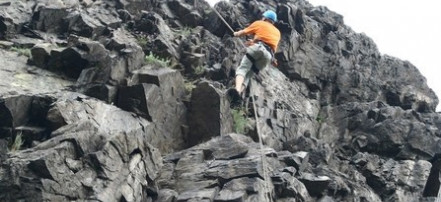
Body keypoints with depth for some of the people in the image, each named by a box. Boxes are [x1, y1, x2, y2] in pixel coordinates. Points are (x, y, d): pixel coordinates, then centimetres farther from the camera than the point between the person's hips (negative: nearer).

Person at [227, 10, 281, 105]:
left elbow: (243, 32, 27)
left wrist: (236, 34, 49)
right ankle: (239, 93, -25)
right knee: (249, 75, 3)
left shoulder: (259, 23, 21)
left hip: (258, 48, -4)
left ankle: (237, 89, -45)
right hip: (269, 56, 4)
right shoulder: (277, 32, 34)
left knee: (242, 69, -15)